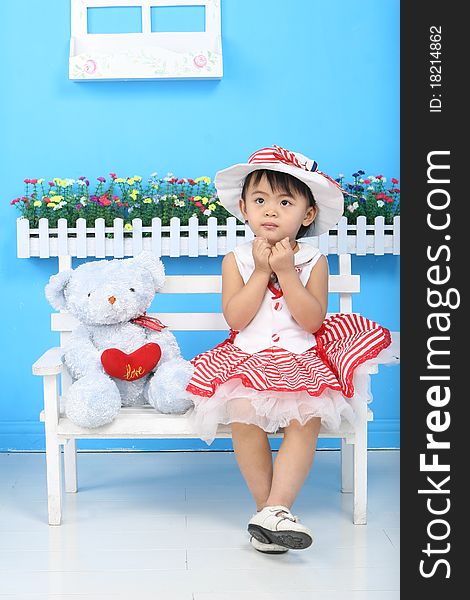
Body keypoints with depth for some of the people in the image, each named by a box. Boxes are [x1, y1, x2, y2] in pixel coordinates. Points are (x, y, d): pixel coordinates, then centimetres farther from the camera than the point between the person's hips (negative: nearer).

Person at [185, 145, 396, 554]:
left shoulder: (313, 261, 3)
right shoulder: (237, 260, 5)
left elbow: (312, 320, -10)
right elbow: (235, 318, -8)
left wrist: (286, 271, -14)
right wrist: (261, 272, -13)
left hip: (301, 359, 0)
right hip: (248, 361, 0)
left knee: (306, 419, -28)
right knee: (243, 417, -27)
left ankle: (275, 508, -25)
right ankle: (267, 506, -13)